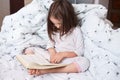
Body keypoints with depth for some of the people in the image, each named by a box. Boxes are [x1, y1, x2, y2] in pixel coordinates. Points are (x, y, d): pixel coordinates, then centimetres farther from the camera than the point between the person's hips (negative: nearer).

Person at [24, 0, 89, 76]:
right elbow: (50, 43, 7)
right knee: (29, 50, -4)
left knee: (85, 62, -36)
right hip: (53, 56, 4)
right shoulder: (55, 29, 3)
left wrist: (63, 54, -23)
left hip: (68, 58, -4)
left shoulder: (76, 30, -10)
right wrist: (52, 53, -15)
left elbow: (79, 52, -10)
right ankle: (36, 68, -37)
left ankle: (47, 70, -39)